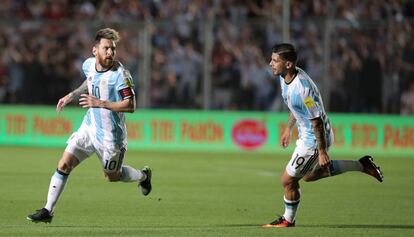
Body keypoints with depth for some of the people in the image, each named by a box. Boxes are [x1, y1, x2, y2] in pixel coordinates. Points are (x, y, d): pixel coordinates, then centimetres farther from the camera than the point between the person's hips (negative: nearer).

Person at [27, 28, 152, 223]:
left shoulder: (119, 75, -23)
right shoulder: (89, 65, -2)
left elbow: (130, 106, -26)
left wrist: (100, 103, -30)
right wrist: (72, 95, 11)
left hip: (110, 134, -5)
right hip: (89, 127, 5)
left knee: (112, 176, 13)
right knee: (64, 165, -5)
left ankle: (143, 176, 44)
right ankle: (48, 211, 3)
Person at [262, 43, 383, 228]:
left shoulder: (301, 89, -34)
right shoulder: (285, 76, -4)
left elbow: (317, 121, -28)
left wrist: (322, 151, -23)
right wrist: (288, 128, 23)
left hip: (313, 140, -10)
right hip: (306, 134, 10)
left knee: (288, 180, 1)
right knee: (309, 175, 27)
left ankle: (288, 220, 26)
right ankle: (361, 166, 30)